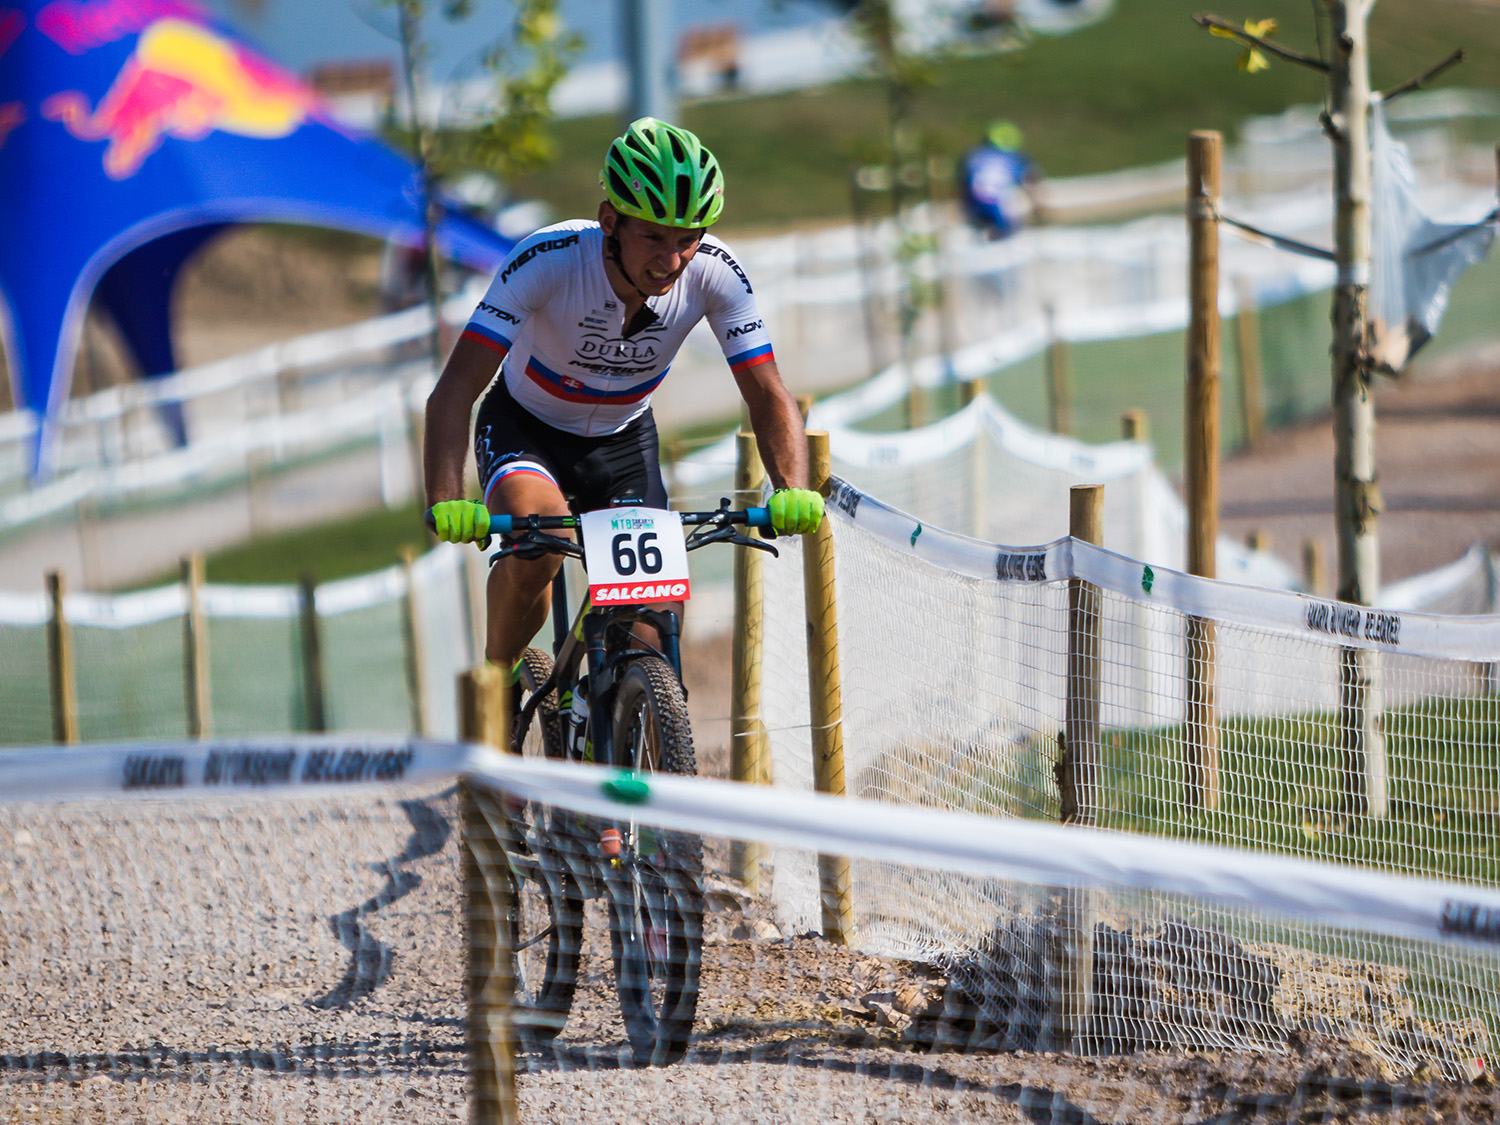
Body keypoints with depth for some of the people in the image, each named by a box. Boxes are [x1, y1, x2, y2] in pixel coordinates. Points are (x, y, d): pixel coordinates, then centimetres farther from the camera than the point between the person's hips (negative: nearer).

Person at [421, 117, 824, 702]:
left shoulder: (714, 274, -26)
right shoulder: (548, 259, -34)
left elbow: (768, 396, -22)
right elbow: (454, 392, -37)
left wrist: (793, 491, -41)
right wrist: (446, 503, -52)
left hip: (623, 438, 3)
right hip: (526, 428, -3)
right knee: (536, 544, -33)